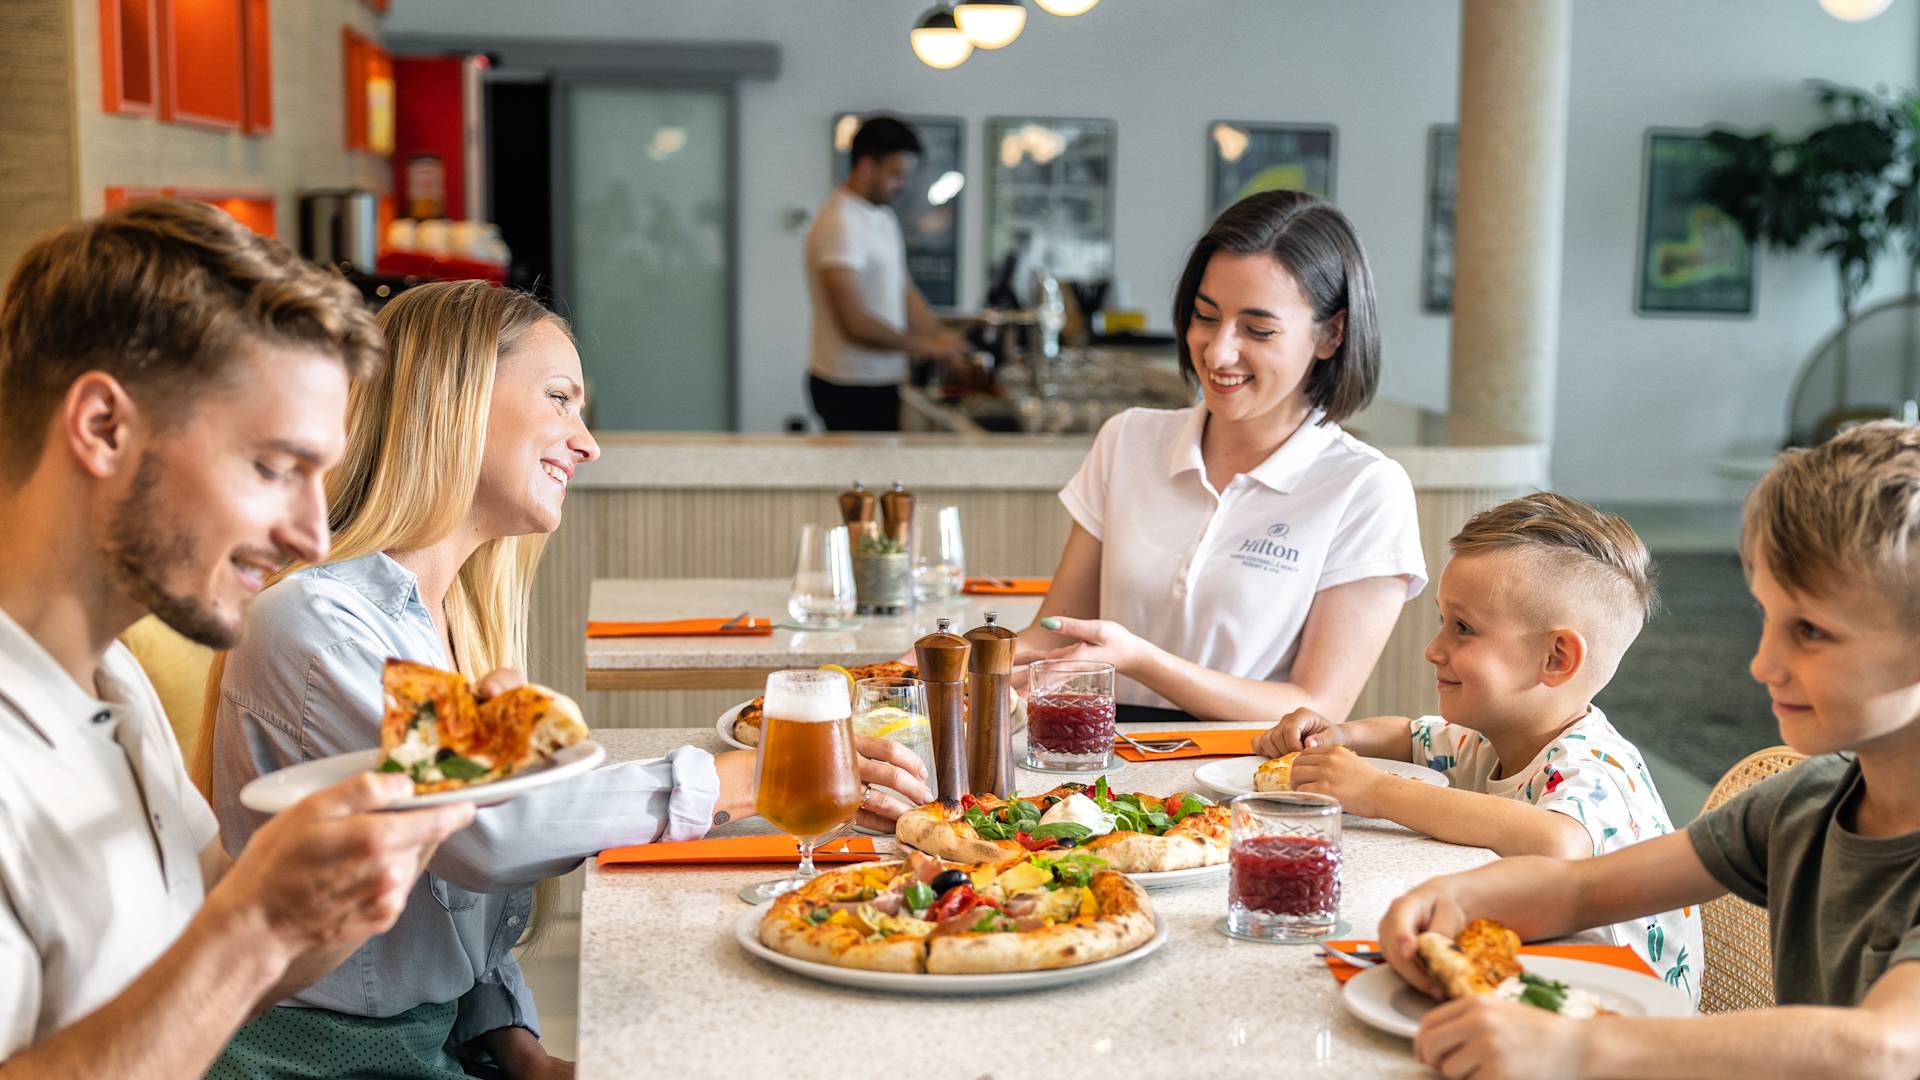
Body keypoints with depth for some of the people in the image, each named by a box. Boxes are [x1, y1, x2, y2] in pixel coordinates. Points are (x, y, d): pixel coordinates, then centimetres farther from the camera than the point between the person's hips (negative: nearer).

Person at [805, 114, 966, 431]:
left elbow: (904, 292, 16)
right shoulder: (839, 224, -17)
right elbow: (856, 322, -22)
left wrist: (946, 341, 2)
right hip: (851, 389, -9)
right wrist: (926, 346, -15)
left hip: (880, 381, 9)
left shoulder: (883, 217, 15)